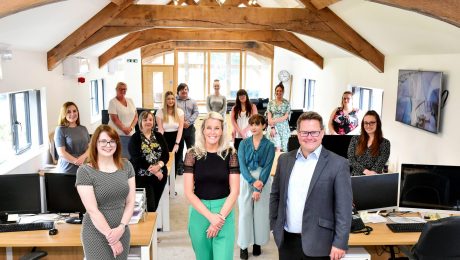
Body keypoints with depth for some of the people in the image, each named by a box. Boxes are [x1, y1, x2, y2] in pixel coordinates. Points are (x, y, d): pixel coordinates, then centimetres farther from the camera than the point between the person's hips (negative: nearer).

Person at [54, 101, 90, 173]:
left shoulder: (83, 129, 11)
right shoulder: (60, 130, -3)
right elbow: (61, 153, -9)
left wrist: (83, 157, -12)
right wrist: (78, 162, -14)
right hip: (67, 170, -3)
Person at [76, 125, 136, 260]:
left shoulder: (126, 166, 1)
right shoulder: (85, 171, -11)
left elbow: (130, 202, 2)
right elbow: (92, 210, -13)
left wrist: (121, 228, -11)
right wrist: (110, 235, -13)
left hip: (122, 231, 4)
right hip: (97, 234, -4)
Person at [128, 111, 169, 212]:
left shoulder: (159, 136, 10)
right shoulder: (135, 138, -3)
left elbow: (166, 155, 4)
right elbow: (137, 159, -12)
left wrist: (158, 166, -16)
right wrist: (153, 170, -15)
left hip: (160, 174, 4)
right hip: (143, 177, -4)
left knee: (155, 204, 7)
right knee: (149, 207, -7)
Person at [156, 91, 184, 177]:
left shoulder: (179, 111, 1)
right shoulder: (160, 112, -2)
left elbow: (180, 128, -5)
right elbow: (160, 129, -5)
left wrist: (177, 144, -14)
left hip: (178, 139, 1)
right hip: (165, 139, -1)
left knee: (175, 163, 6)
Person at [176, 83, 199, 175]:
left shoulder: (192, 101, 12)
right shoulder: (174, 101, 1)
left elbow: (196, 113, 2)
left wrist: (188, 122, -12)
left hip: (190, 127, 3)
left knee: (191, 148, 8)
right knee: (179, 148, 4)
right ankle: (180, 167, 12)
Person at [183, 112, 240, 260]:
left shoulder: (230, 154, -3)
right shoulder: (193, 154, -3)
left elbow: (234, 191, -3)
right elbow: (188, 192, -6)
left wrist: (221, 217, -13)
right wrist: (210, 216, -14)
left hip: (224, 212, -1)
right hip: (199, 212, 1)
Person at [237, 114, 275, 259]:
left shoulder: (269, 145, -2)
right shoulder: (244, 143, 2)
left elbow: (267, 167, -8)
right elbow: (242, 165, -7)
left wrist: (259, 188, -17)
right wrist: (253, 182, -22)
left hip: (263, 181, 0)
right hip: (246, 181, 1)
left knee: (261, 213, 6)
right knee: (245, 212, 1)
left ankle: (257, 243, 22)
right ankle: (244, 245, 12)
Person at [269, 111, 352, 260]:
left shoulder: (337, 164, -9)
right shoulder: (285, 159, 4)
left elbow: (343, 208, -10)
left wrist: (340, 243, -12)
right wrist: (274, 226, 7)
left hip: (317, 244, -4)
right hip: (286, 240, 4)